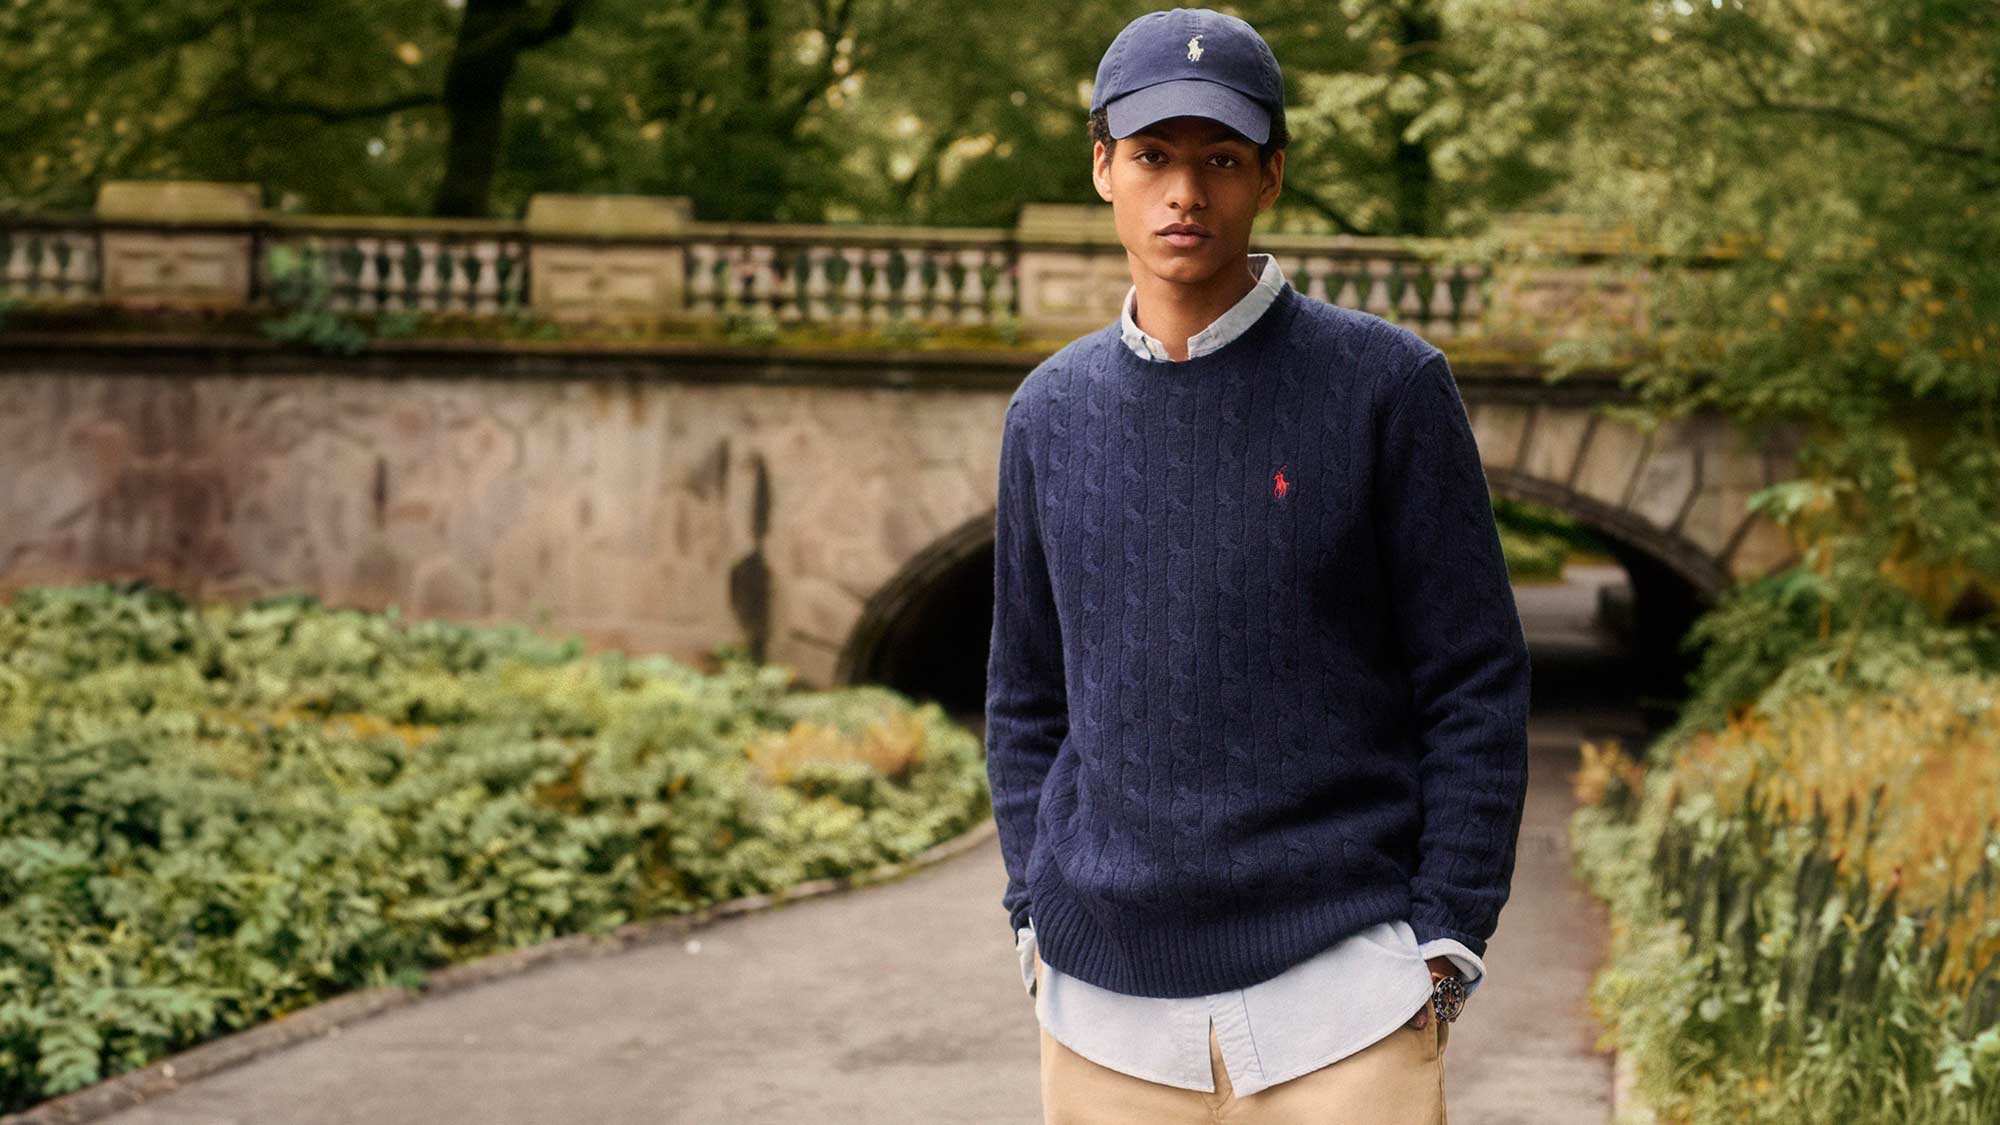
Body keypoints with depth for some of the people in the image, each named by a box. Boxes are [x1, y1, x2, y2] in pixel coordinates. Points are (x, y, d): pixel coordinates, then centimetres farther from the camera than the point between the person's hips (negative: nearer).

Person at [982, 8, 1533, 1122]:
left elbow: (1476, 685, -3)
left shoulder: (1388, 385, -3)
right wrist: (1036, 916, 7)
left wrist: (1448, 938, -7)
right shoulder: (1051, 412, 9)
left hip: (1339, 989, -3)